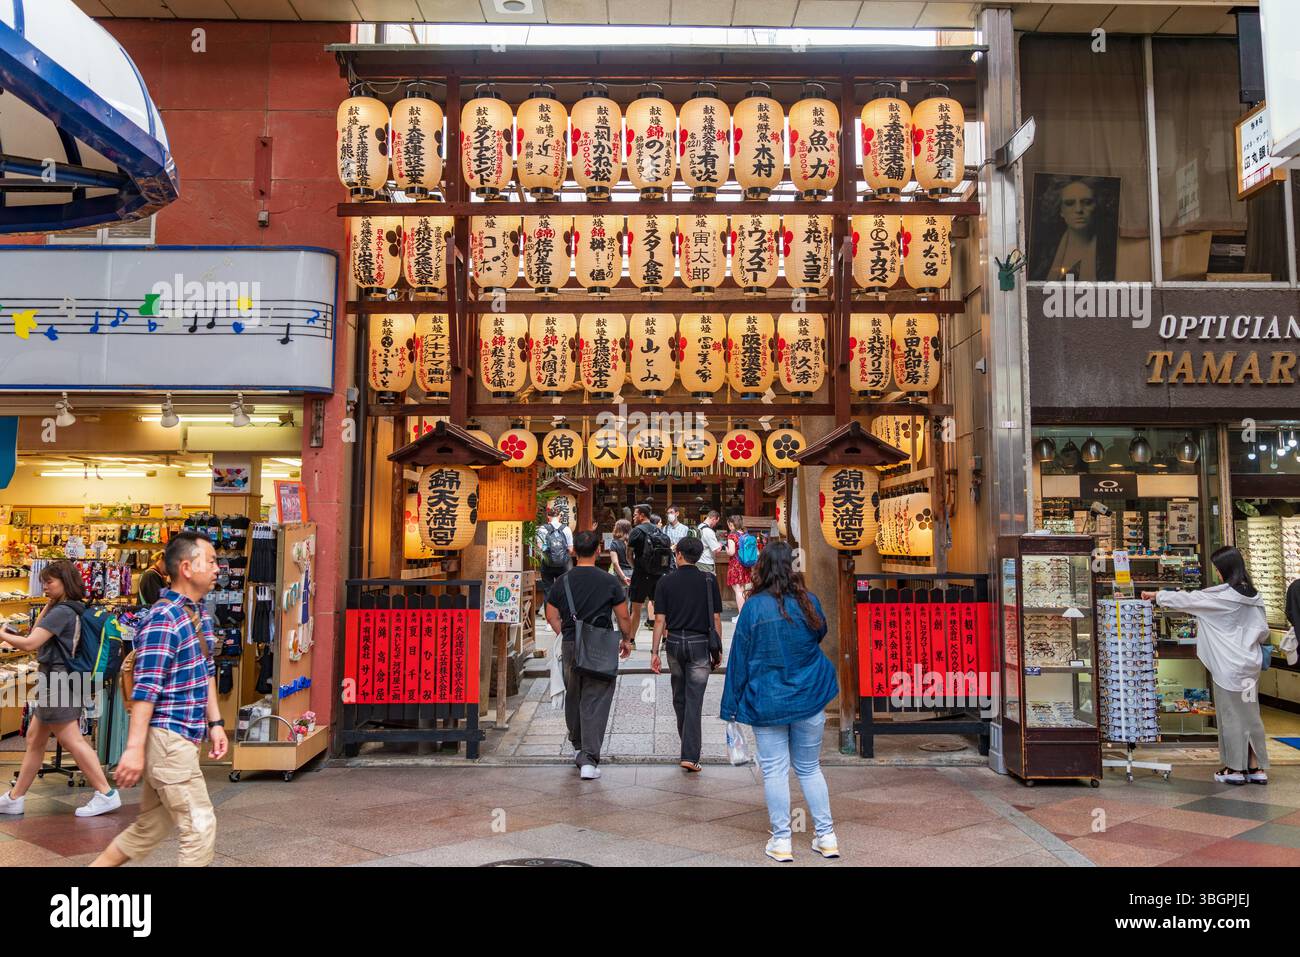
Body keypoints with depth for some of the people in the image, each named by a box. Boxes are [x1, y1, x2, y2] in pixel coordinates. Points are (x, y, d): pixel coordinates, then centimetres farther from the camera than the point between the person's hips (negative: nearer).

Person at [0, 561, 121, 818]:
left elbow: (30, 644, -20)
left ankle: (106, 794, -7)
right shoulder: (67, 609, 15)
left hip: (57, 681, -10)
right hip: (54, 681, 10)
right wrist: (48, 604, 11)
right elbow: (38, 634, 17)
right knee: (34, 739, 16)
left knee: (72, 741, -8)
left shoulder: (62, 611, -16)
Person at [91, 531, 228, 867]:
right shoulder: (163, 620, -17)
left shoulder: (200, 613, 12)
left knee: (150, 829, 17)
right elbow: (145, 689, -21)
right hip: (167, 737, -9)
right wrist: (135, 748, -23)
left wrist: (215, 723, 17)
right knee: (200, 827, -4)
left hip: (184, 737, 9)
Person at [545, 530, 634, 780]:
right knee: (595, 702, -1)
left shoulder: (563, 581, 2)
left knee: (573, 697, 21)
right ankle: (589, 759, -8)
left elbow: (551, 616, 6)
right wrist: (626, 640, 15)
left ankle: (578, 747, 37)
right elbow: (623, 616, 0)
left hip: (570, 646, 3)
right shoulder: (609, 582, -6)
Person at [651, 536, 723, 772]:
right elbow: (716, 618, -2)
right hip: (700, 644, -1)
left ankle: (687, 742, 35)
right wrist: (718, 649, 7)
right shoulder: (709, 581, -3)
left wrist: (654, 651, 0)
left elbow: (659, 620, -4)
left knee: (679, 696, 19)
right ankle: (690, 755, -8)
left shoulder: (665, 582, -2)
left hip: (674, 642, 2)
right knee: (694, 699, -2)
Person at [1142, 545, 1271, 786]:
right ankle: (1257, 768, 16)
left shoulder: (1223, 595, -15)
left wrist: (1156, 595, 4)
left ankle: (1235, 769, 11)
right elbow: (1263, 631, 8)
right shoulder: (1254, 596, 4)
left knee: (1231, 714, 3)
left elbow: (1185, 600, -8)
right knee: (1250, 714, 12)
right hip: (1250, 664, 6)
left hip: (1229, 667, -6)